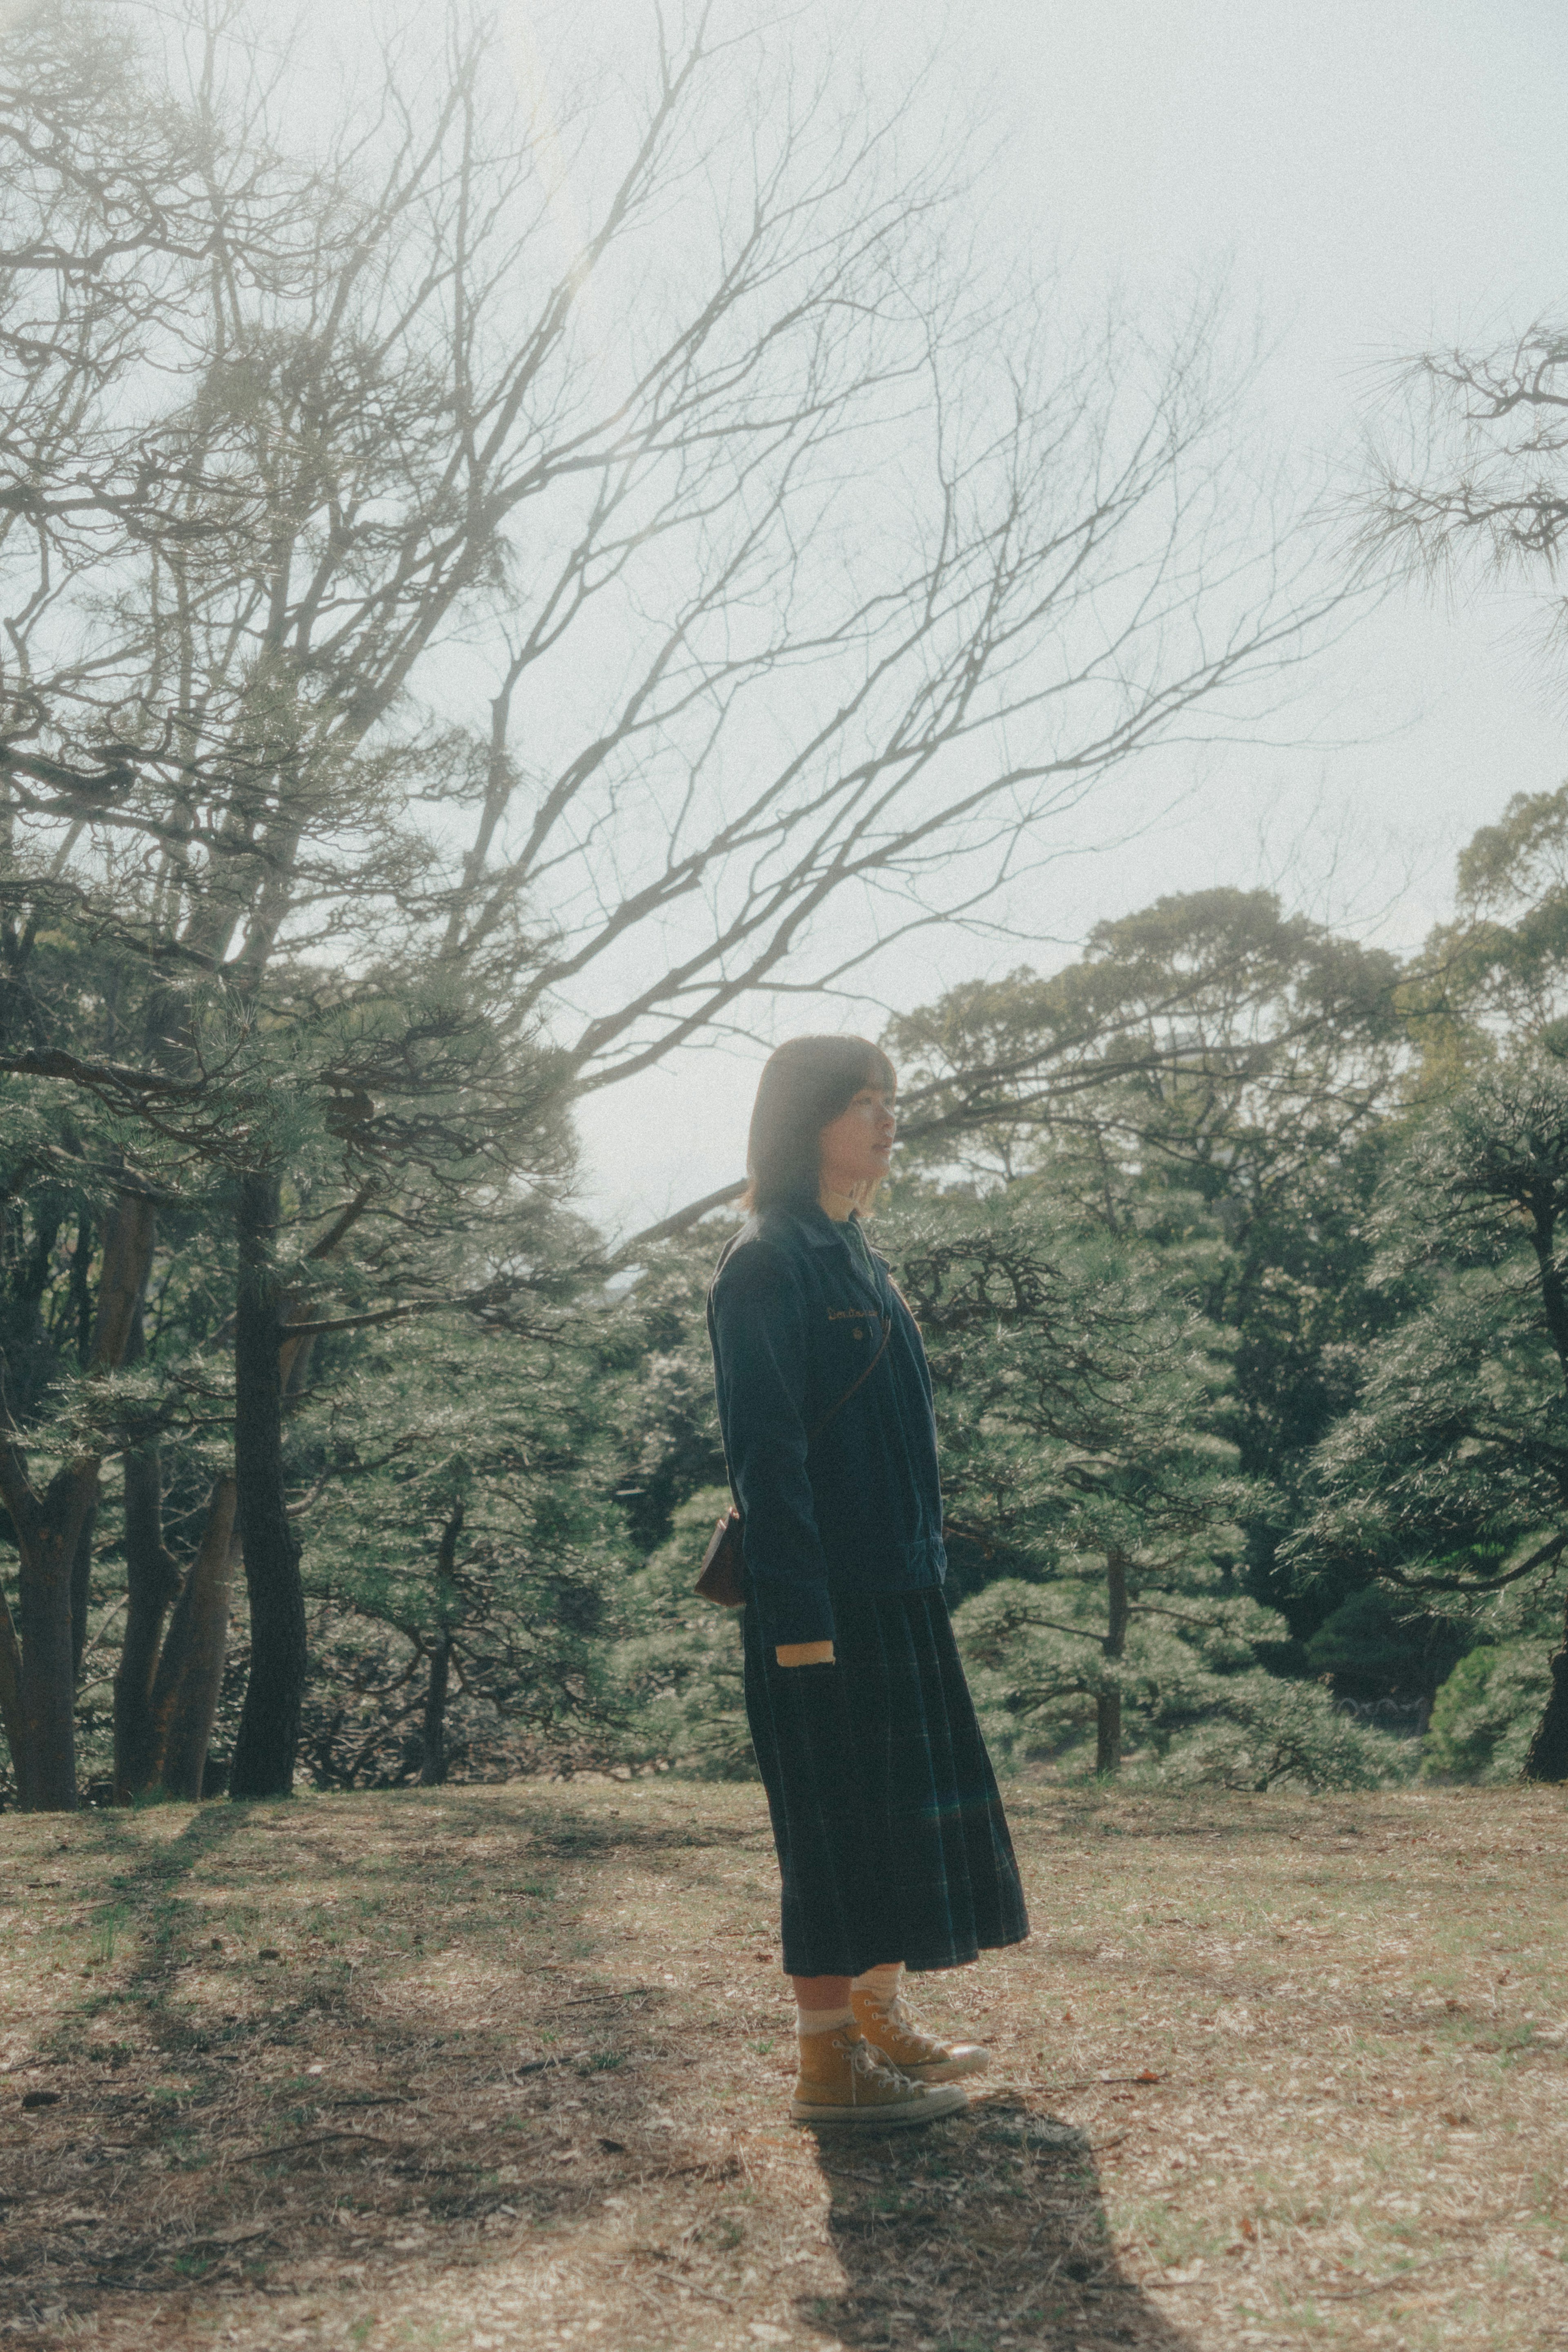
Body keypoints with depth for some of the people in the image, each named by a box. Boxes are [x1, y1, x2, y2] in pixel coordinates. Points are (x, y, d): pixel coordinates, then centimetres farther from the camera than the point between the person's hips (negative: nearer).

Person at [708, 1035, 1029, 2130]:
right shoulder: (770, 1262, -12)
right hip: (828, 1595, -10)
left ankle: (882, 2022, 28)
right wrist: (799, 1618, -21)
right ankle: (829, 2065, 7)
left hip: (896, 1588, 10)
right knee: (840, 1818, -3)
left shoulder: (853, 1254, 16)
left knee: (906, 1811, 15)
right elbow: (764, 1450, -18)